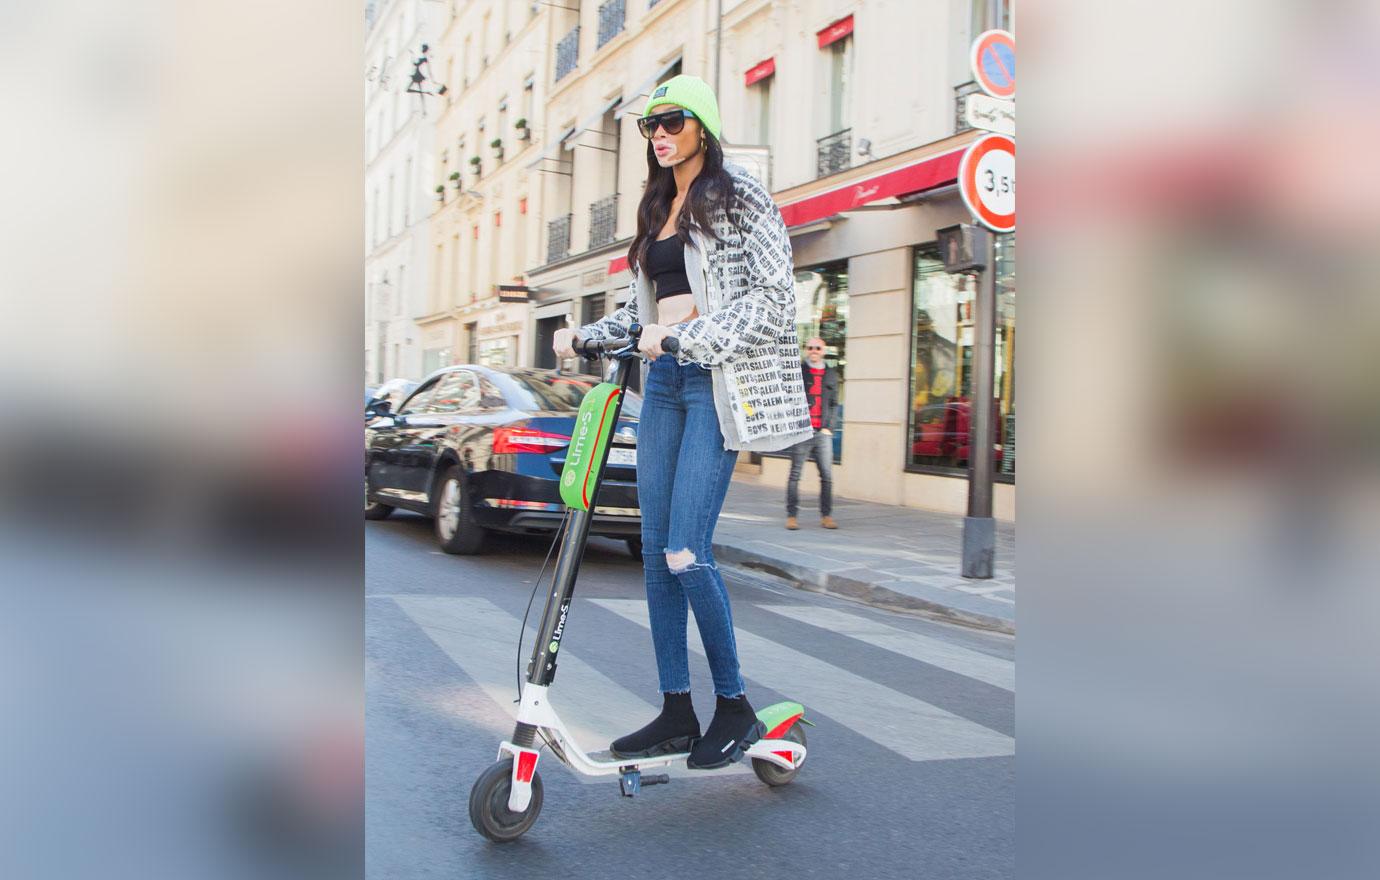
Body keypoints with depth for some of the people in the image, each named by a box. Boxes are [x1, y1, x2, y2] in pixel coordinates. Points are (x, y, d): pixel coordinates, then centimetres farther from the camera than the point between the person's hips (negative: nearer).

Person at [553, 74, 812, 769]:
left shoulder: (739, 195, -1)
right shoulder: (657, 210, 20)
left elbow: (772, 297, -11)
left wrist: (683, 336, -17)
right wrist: (583, 336, 8)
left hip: (716, 379, -7)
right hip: (662, 381, 7)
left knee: (685, 553, -13)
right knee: (655, 551, 3)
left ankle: (735, 706, 4)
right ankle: (676, 713, 12)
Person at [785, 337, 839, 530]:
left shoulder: (831, 375, 15)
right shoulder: (797, 371, 5)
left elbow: (834, 404, 16)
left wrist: (829, 427, 4)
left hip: (823, 433, 3)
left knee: (827, 475, 0)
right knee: (795, 474, -2)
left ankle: (826, 515, 7)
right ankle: (792, 515, 2)